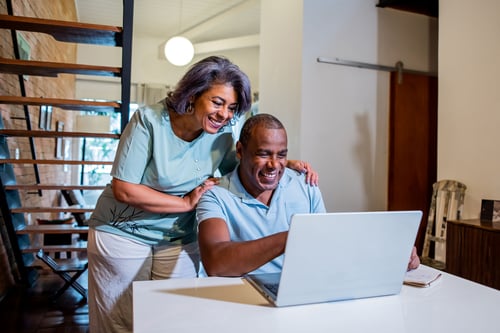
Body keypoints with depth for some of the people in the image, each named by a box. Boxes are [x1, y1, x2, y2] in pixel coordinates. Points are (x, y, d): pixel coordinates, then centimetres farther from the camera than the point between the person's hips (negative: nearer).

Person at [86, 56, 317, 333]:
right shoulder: (149, 120, -19)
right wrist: (187, 203, -18)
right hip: (123, 232, -2)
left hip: (180, 240, 3)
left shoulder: (222, 133, -7)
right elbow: (123, 189, -19)